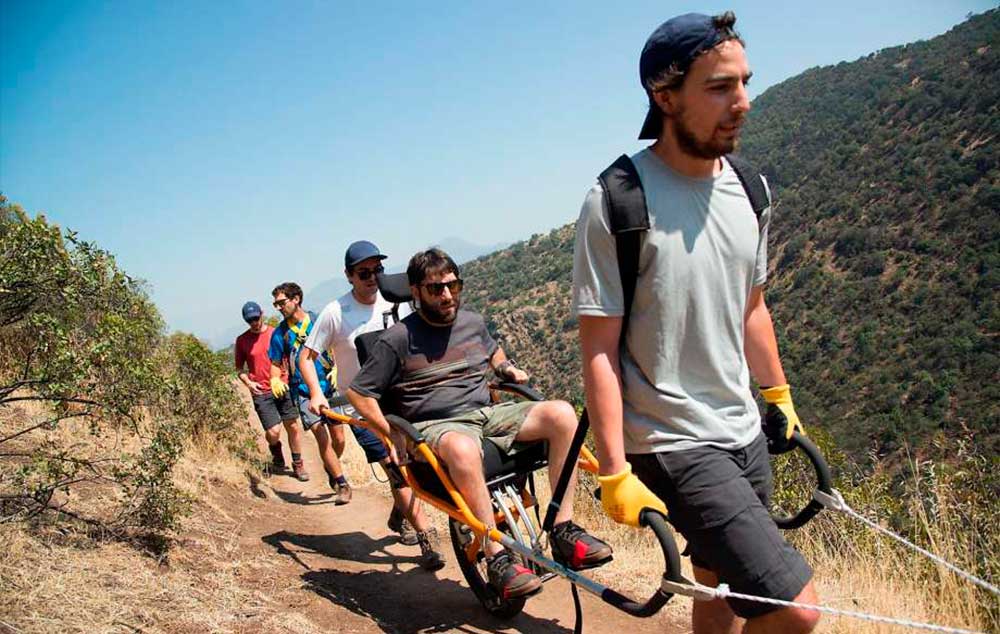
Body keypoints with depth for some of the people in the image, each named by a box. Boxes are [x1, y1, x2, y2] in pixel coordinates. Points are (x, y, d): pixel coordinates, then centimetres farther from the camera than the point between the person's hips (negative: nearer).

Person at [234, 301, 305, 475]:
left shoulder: (277, 334, 3)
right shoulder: (242, 341, 2)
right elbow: (239, 368, 10)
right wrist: (248, 383, -8)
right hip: (261, 392, -1)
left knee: (293, 427, 3)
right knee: (273, 432, -7)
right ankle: (278, 459, 23)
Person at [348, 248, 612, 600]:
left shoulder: (473, 323, 14)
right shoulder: (398, 339, -2)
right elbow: (359, 393, 1)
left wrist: (508, 369, 15)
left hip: (488, 414, 6)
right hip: (437, 426, -5)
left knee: (561, 413, -20)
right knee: (463, 448, -44)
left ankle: (563, 532, -19)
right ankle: (497, 560, -34)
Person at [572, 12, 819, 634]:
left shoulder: (748, 192, 4)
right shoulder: (618, 203, -17)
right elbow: (600, 349, -16)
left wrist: (780, 397, 22)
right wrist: (615, 473, -17)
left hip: (746, 434, 7)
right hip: (673, 444, -7)